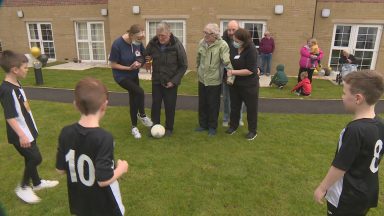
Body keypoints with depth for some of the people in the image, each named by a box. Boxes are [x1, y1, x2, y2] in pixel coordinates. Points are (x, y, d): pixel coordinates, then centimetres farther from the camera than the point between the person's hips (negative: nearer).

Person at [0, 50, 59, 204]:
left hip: (28, 130, 9)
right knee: (35, 158, -4)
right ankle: (23, 188, 15)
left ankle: (37, 183, 37)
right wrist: (21, 135, -27)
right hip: (20, 135, -9)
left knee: (30, 158, 20)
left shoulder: (16, 84, 4)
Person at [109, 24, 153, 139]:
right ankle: (142, 115, 0)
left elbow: (143, 56, 5)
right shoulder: (117, 44, -26)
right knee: (140, 92, -26)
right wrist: (129, 68, -25)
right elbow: (113, 65, -17)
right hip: (121, 76, -5)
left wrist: (140, 62, -17)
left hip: (134, 75, 5)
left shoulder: (138, 42, -12)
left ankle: (134, 127, 31)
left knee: (134, 99, 12)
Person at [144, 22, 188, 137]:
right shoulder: (152, 43, -9)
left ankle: (169, 128, 25)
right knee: (155, 104, 9)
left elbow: (183, 66, -10)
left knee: (170, 106, 7)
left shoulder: (177, 45, -16)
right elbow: (145, 56, 7)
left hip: (171, 82, -2)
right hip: (156, 81, 3)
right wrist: (146, 59, -17)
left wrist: (174, 81, -15)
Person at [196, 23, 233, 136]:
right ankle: (203, 125, 32)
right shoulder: (202, 42, 0)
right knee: (202, 104, 15)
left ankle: (212, 127, 26)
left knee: (213, 105, 8)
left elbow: (227, 62, -20)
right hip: (202, 79, 5)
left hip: (214, 81, -5)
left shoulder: (222, 45, -17)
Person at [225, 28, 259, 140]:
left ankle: (253, 131, 25)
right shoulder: (233, 47, -5)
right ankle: (233, 126, 36)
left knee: (251, 108, 10)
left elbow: (250, 70, -25)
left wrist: (233, 72, -22)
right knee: (234, 106, 17)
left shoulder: (251, 50, -22)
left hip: (249, 85, -6)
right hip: (235, 83, 6)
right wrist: (229, 74, 3)